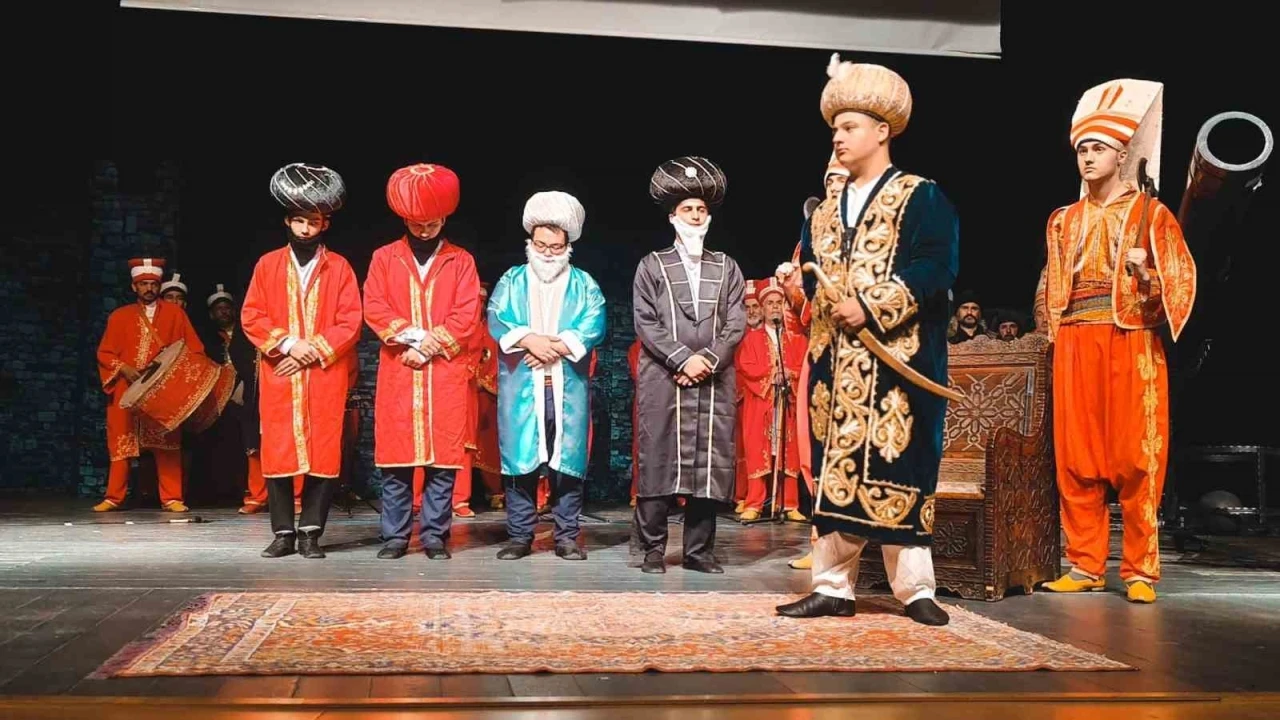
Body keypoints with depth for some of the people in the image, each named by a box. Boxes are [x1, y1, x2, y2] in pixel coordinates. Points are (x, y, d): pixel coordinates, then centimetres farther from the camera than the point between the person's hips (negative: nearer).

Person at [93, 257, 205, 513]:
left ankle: (171, 498, -1)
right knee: (121, 442, 0)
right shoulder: (119, 316, 11)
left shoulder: (175, 313, 9)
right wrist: (124, 369, -10)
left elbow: (194, 347, 6)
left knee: (167, 443, -3)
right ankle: (114, 497, 8)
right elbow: (105, 353, 8)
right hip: (127, 389, 1)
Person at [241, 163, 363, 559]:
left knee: (323, 454, -2)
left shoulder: (340, 268, 5)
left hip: (326, 376, -1)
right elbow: (251, 317, 4)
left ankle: (311, 532, 7)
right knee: (277, 453, 1)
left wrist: (315, 351, -11)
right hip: (278, 375, 1)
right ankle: (283, 533, 10)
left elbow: (350, 322, -1)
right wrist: (288, 344, -10)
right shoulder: (267, 265, 9)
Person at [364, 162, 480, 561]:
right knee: (394, 459, 1)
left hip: (446, 374, -1)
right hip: (397, 374, 1)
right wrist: (411, 335, -12)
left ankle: (435, 536, 7)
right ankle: (395, 536, 10)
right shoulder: (384, 257, 11)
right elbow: (374, 308, 2)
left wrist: (432, 345, -10)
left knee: (443, 459, -1)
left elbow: (467, 316, 0)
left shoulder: (461, 261, 9)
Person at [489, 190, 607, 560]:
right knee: (519, 459, 0)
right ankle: (519, 535, 8)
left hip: (568, 389, 0)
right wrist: (530, 340, -16)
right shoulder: (511, 280, 13)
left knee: (568, 460, 1)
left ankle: (567, 537, 8)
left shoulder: (584, 284, 12)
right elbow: (496, 320, -1)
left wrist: (556, 348, -15)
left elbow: (593, 326, -3)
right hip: (520, 388, 0)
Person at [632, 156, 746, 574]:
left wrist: (707, 360, -9)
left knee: (709, 464, 1)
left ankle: (700, 550, 7)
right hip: (663, 380, -2)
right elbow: (645, 323, 0)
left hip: (715, 383, 2)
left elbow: (736, 324, 6)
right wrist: (683, 358, -12)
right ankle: (653, 549, 3)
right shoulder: (653, 265, 10)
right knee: (658, 461, -3)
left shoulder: (726, 268, 16)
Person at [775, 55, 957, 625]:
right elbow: (809, 270, 19)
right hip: (834, 360, 6)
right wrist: (803, 289, -4)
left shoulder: (921, 198, -1)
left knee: (896, 470, -4)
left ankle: (915, 588, 7)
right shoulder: (826, 207, 17)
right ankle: (833, 586, 12)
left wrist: (871, 306, -18)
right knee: (835, 468, 6)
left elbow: (935, 267, -13)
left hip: (896, 360, -6)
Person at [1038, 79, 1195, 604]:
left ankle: (1139, 570, 2)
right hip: (1075, 345, 3)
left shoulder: (1151, 214, 6)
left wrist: (1146, 276, -18)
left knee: (1136, 458, -4)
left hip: (1133, 345, -3)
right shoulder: (1064, 221, 17)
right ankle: (1086, 566, 8)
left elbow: (1180, 283, 0)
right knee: (1076, 457, 1)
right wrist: (1055, 335, 8)